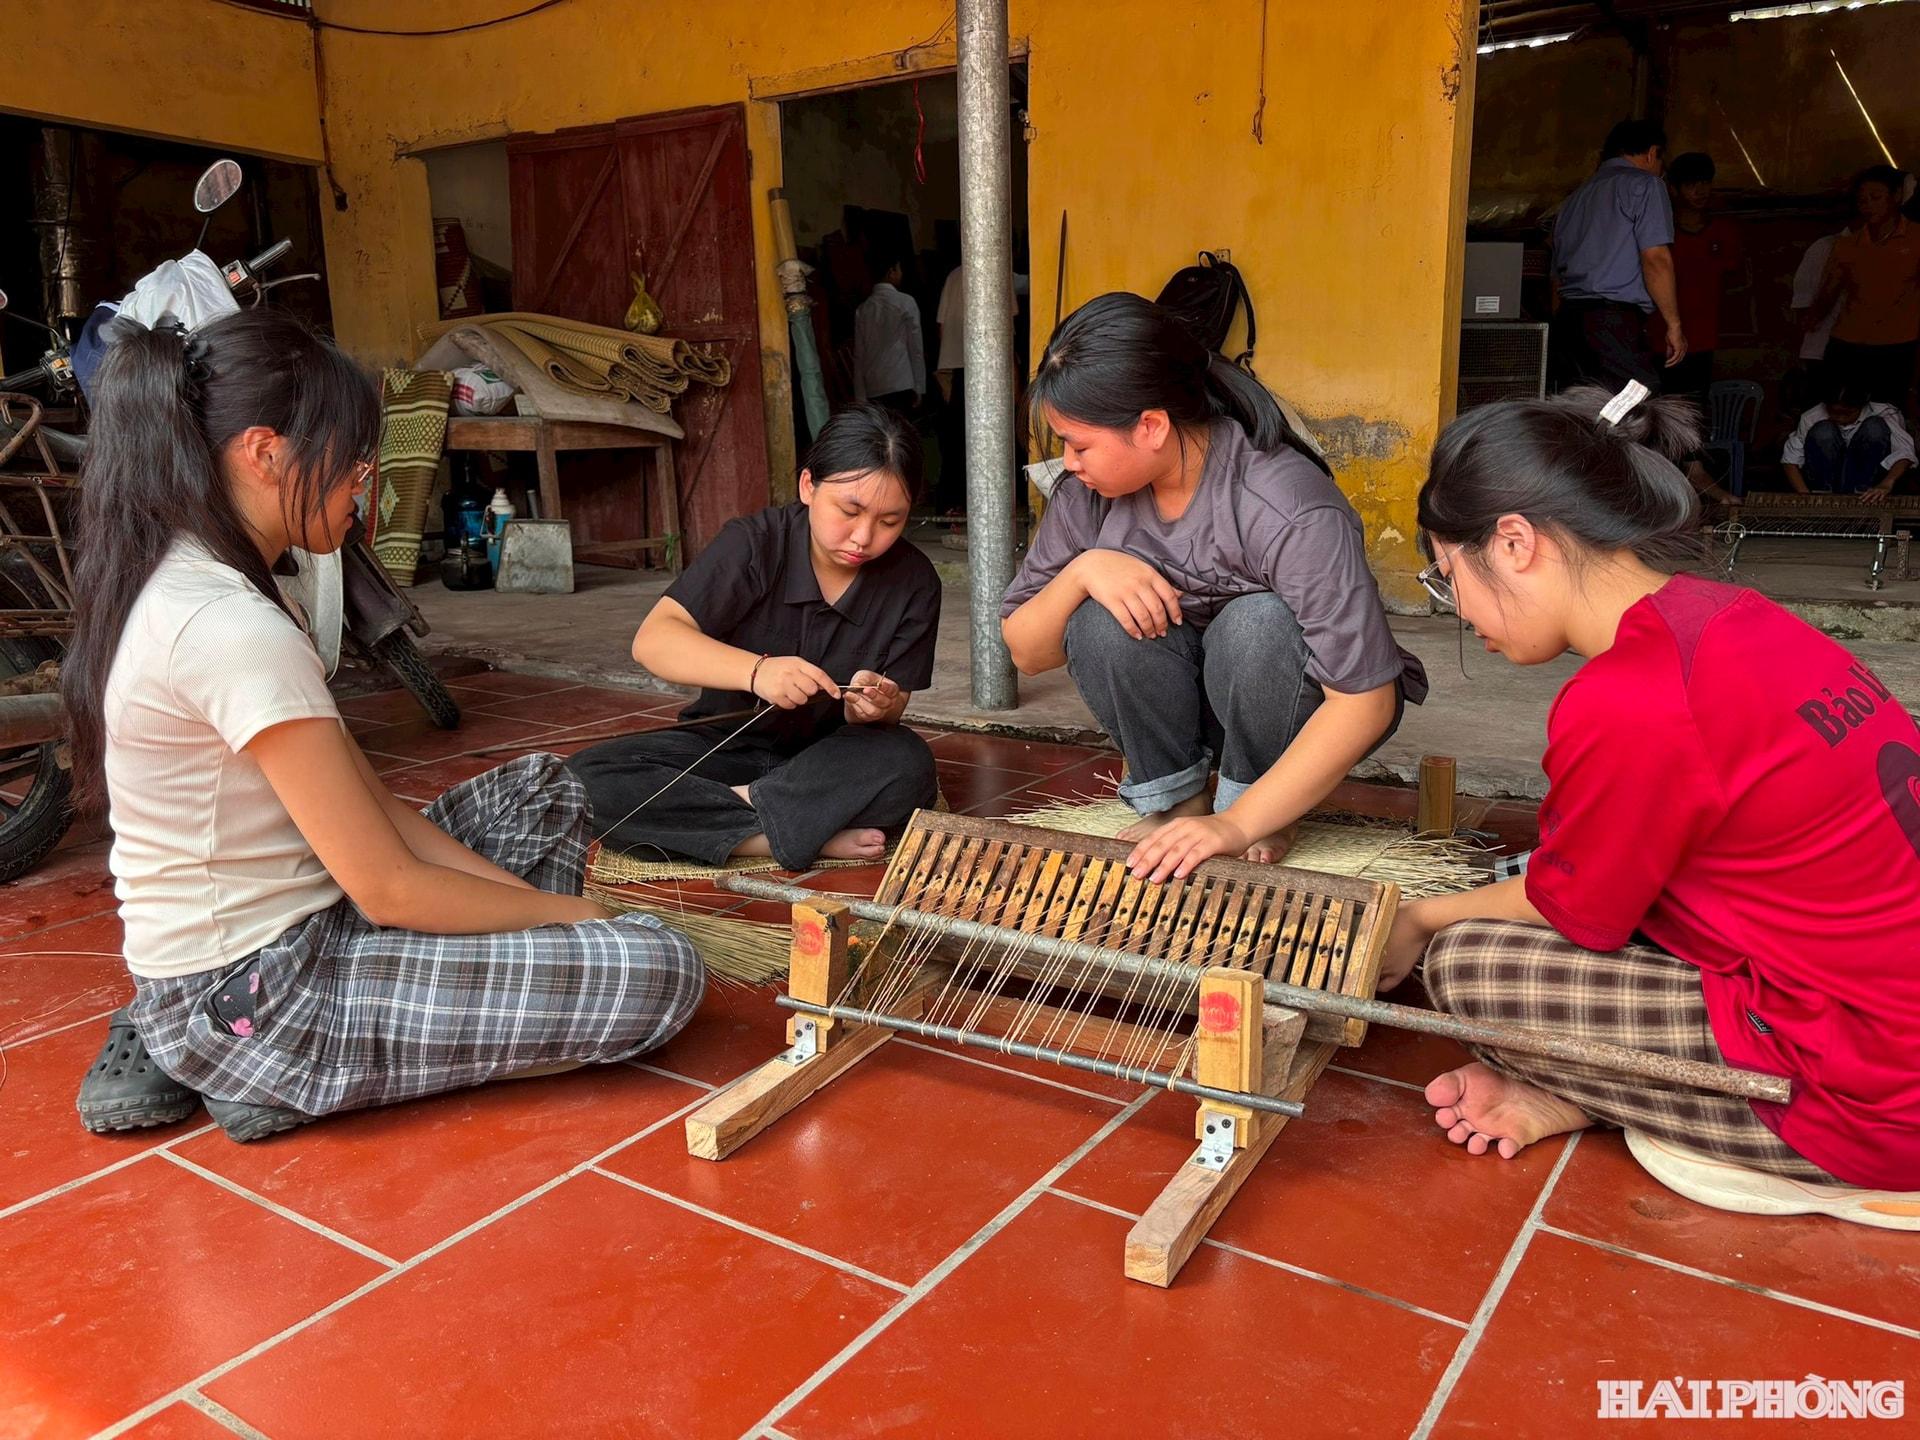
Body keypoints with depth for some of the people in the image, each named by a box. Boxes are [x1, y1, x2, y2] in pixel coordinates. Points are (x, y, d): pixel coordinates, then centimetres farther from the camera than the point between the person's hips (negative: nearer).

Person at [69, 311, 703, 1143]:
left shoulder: (175, 586, 7)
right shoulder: (234, 628, -25)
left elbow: (370, 805, 6)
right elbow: (391, 889, -22)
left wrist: (524, 898, -2)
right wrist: (571, 911, -8)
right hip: (248, 1000, -9)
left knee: (541, 788, 18)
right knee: (661, 972, -16)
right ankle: (293, 1072, -3)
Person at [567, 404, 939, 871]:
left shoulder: (914, 583, -8)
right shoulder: (753, 544, -14)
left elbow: (890, 712, -5)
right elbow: (653, 640, -25)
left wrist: (877, 707, -31)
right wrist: (756, 670, -43)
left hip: (824, 762, 0)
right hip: (725, 744, 0)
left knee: (908, 765, -34)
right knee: (587, 780, -27)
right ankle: (814, 835, -28)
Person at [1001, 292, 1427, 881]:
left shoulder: (1289, 509, -30)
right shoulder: (1088, 493, -13)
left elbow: (1366, 700, -30)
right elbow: (1024, 652, -6)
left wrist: (1236, 825, -35)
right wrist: (1081, 571, -27)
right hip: (1182, 708, 4)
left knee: (1255, 623, -34)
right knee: (1103, 622, -26)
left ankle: (1245, 801, -7)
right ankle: (1172, 796, -3)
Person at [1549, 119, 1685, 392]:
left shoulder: (1574, 198, 26)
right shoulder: (1644, 184, 3)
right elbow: (1655, 259, -9)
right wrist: (1674, 325, -4)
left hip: (1565, 322, 8)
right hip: (1614, 326, -8)